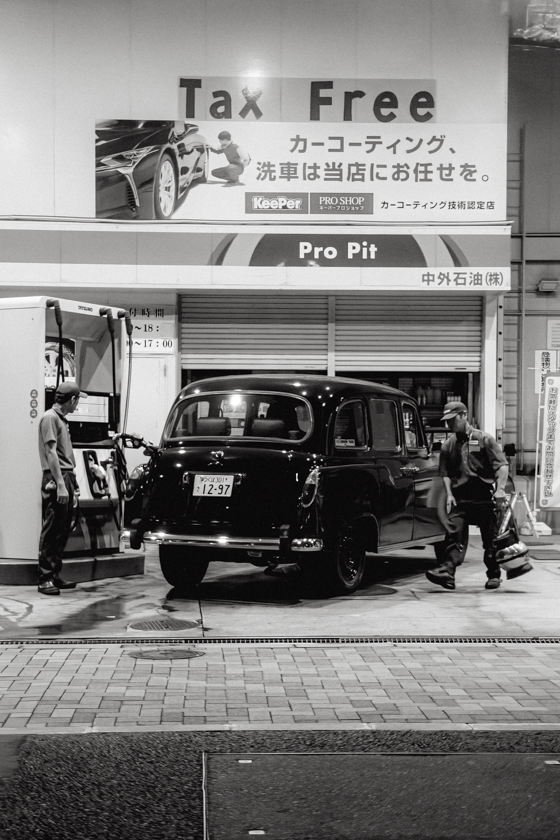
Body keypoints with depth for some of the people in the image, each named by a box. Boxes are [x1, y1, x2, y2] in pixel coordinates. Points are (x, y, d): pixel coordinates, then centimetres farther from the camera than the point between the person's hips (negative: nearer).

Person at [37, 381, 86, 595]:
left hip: (67, 477, 9)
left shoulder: (62, 419, 20)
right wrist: (60, 484, -21)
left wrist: (72, 486, 20)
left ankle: (55, 575, 16)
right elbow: (51, 452, -15)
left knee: (62, 532, 11)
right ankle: (45, 579, -6)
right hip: (55, 480, -9)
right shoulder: (50, 417, -8)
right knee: (51, 532, -8)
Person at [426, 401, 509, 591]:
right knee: (453, 535, -13)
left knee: (490, 539, 5)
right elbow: (445, 473, 13)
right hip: (459, 499, 3)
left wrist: (500, 489, -17)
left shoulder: (484, 439, 0)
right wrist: (449, 494, -1)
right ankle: (447, 572, -23)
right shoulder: (448, 445, 11)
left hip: (484, 499, -3)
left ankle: (493, 575, 18)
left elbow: (502, 465, -5)